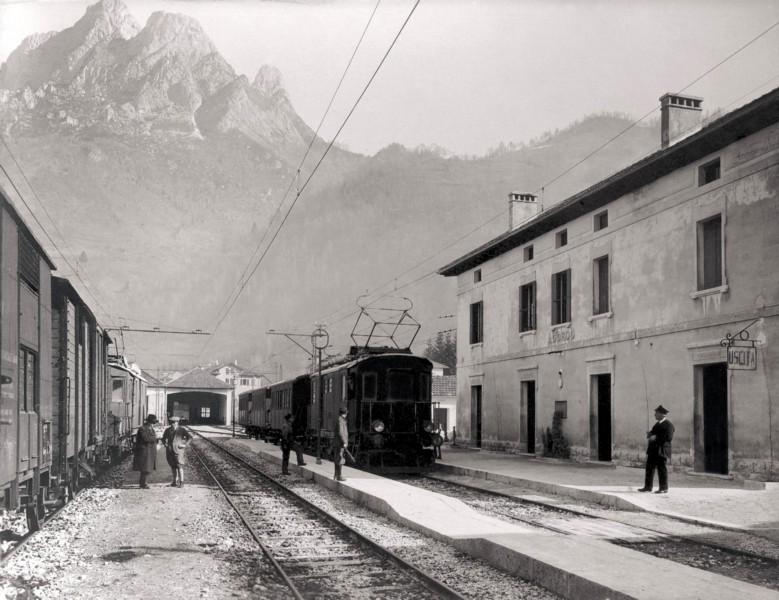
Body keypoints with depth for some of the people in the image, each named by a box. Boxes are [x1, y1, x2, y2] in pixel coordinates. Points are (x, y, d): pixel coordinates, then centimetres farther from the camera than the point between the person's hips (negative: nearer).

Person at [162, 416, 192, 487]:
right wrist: (165, 443, 8)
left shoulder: (182, 430, 0)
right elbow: (164, 438, 26)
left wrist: (185, 444, -9)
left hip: (178, 450, -4)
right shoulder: (168, 430, 11)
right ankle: (175, 481, 18)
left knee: (179, 466, -10)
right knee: (173, 466, 8)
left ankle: (181, 482, -7)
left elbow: (190, 437, 2)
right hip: (170, 451, 4)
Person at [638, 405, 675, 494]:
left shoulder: (669, 425, -8)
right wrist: (650, 434, 4)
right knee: (649, 468, 9)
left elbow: (669, 437, -19)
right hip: (653, 450, 9)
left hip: (662, 451, -9)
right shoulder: (657, 424, 21)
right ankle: (648, 487, 15)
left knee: (662, 469, -3)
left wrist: (656, 438, -19)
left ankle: (664, 488, 3)